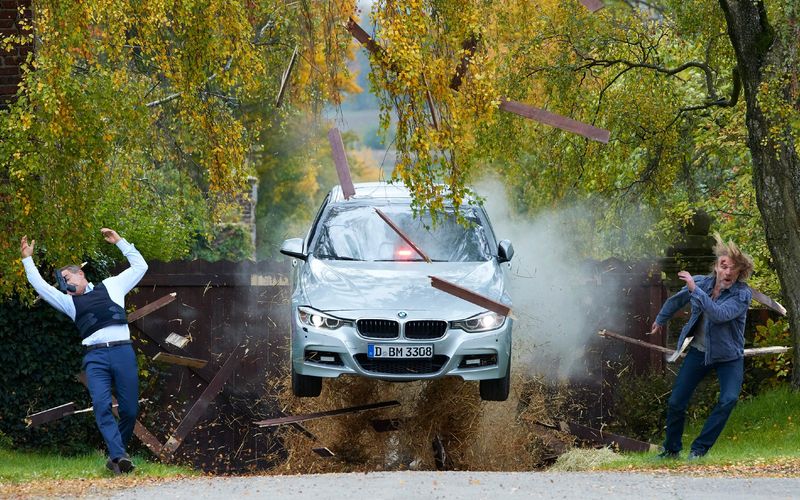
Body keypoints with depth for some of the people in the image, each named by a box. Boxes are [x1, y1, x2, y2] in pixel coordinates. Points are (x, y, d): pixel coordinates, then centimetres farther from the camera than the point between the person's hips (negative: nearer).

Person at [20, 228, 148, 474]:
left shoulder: (111, 286, 21)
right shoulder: (69, 301, 25)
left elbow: (139, 266, 24)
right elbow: (41, 286, 23)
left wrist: (119, 242, 24)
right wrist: (28, 260, 23)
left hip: (122, 351, -1)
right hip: (95, 357, 1)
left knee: (129, 409, -5)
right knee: (101, 405, -21)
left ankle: (117, 454, 12)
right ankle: (119, 456, -28)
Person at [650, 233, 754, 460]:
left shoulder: (743, 294, -20)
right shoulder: (701, 282, -8)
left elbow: (720, 314, -39)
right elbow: (676, 301, 14)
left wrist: (695, 290, -40)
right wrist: (660, 320, 30)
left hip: (729, 357, -3)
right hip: (699, 351, 3)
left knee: (728, 400, -23)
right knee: (676, 402, 2)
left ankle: (699, 449, -12)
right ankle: (671, 449, 23)